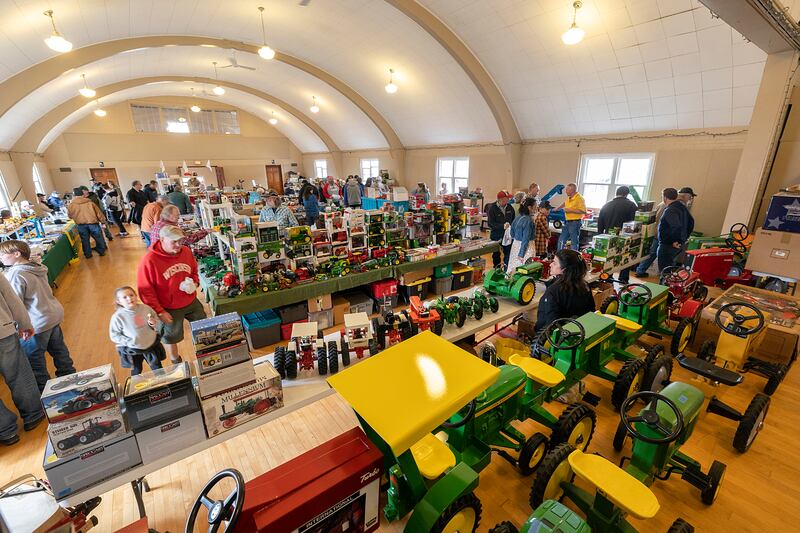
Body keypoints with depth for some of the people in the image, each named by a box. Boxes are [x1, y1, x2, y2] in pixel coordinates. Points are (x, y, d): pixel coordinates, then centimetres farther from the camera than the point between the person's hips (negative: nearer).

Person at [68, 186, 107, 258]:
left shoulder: (71, 205, 1)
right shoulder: (89, 202, -1)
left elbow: (70, 215, 13)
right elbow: (98, 212, 3)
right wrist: (103, 221, 13)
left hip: (81, 225, 2)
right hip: (92, 222, -1)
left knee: (85, 240, 13)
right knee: (98, 238, 12)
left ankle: (88, 254, 20)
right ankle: (101, 252, 18)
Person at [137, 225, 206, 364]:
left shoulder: (186, 251, -7)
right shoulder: (149, 261, -22)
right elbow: (145, 290, -16)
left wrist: (195, 283, -10)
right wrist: (159, 311, -16)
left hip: (192, 302, 5)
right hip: (169, 309, -4)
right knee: (171, 337, 18)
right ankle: (176, 362, 45)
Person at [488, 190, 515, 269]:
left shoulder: (510, 207, 3)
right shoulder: (492, 208, -12)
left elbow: (513, 220, 14)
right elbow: (490, 223, -17)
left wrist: (511, 226, -5)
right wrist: (502, 226, -26)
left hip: (508, 234, 3)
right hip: (496, 235, -3)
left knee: (508, 252, 3)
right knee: (496, 254, 12)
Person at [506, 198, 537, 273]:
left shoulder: (517, 217, 3)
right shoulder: (528, 220, -19)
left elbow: (512, 234, 12)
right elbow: (526, 239, -19)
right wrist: (521, 254, -17)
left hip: (515, 245, 8)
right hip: (526, 247, -8)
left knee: (513, 268, 14)